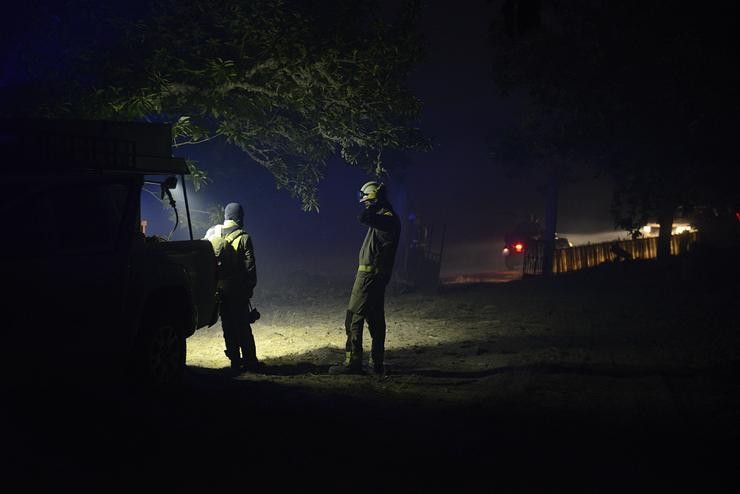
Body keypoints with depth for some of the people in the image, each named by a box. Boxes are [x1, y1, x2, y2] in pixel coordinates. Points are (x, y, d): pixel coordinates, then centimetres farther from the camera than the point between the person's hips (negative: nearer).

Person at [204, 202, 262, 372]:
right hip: (237, 288, -3)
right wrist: (250, 286, 3)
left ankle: (235, 361, 10)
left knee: (228, 325, 8)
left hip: (219, 287, 3)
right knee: (243, 325, 3)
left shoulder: (212, 232, 3)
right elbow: (249, 265, -7)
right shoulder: (243, 237, -7)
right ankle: (250, 361, 2)